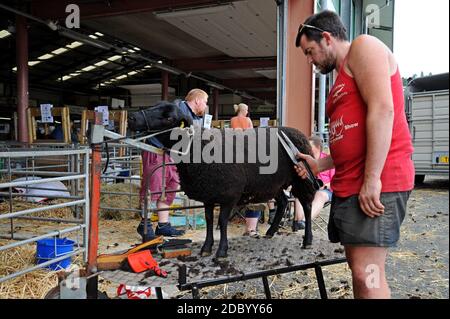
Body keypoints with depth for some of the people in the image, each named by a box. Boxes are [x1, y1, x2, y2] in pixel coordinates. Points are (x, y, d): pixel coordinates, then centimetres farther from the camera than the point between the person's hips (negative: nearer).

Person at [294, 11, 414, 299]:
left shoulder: (363, 48, -2)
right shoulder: (342, 80, 25)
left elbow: (382, 110, -17)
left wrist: (372, 179, -22)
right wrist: (320, 165, 18)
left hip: (377, 183, -9)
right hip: (349, 185, 9)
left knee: (367, 274, -10)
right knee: (358, 267, 11)